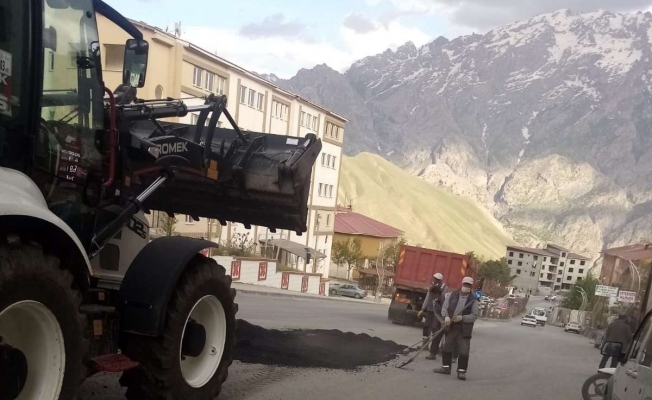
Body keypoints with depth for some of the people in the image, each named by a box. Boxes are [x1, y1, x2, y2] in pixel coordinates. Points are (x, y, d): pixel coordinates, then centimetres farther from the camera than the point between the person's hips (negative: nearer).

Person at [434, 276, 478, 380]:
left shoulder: (473, 299, -4)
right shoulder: (453, 295, 3)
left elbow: (474, 316, -7)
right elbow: (444, 307, 3)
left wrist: (462, 318, -20)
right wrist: (446, 316, -16)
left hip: (464, 329, -3)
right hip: (451, 326, 3)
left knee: (464, 351, -3)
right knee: (447, 348, 12)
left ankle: (461, 371, 6)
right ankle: (446, 367, 25)